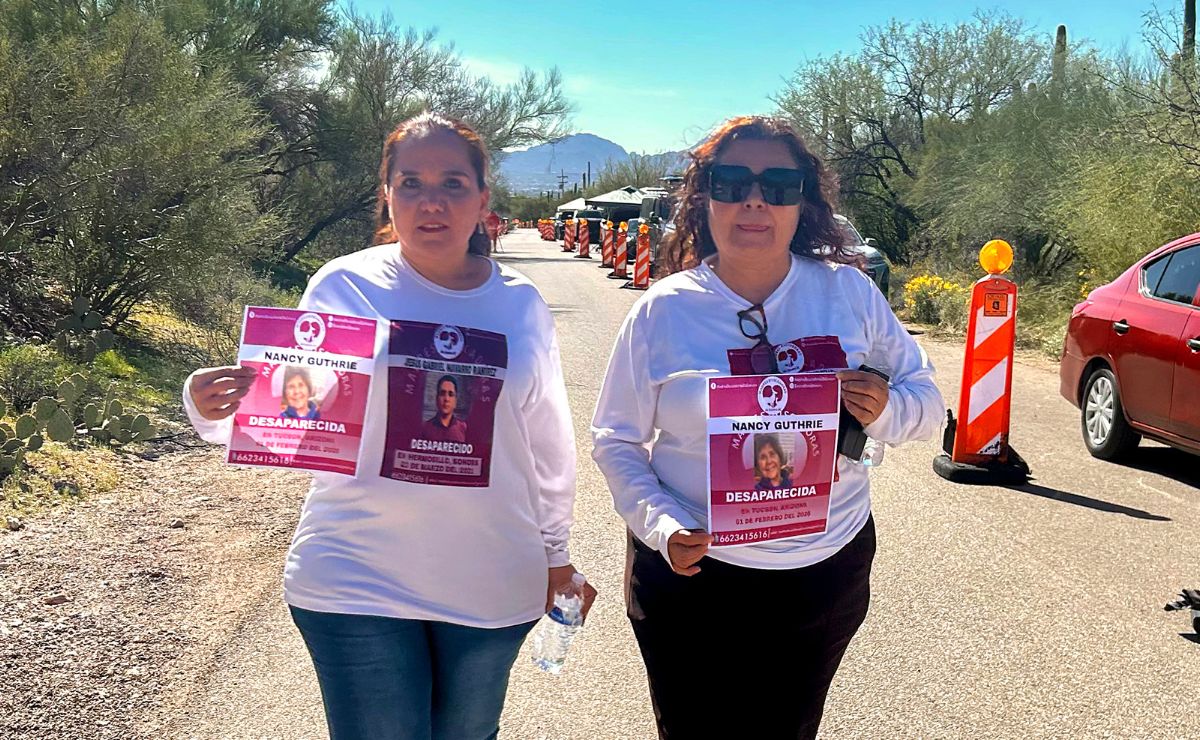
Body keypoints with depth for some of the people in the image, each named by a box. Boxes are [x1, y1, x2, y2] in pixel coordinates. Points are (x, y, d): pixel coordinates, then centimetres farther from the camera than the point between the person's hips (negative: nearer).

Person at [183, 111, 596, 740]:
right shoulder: (344, 286, -5)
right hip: (357, 587, -2)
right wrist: (214, 410, -26)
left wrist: (555, 555, 19)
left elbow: (548, 441, 12)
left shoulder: (521, 304, 2)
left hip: (492, 589, 3)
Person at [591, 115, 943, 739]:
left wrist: (886, 411, -20)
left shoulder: (849, 291, -5)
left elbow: (926, 400, 3)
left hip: (828, 571, 2)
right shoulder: (663, 310, -8)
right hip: (691, 574, -1)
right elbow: (615, 440, -2)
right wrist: (660, 526, -18)